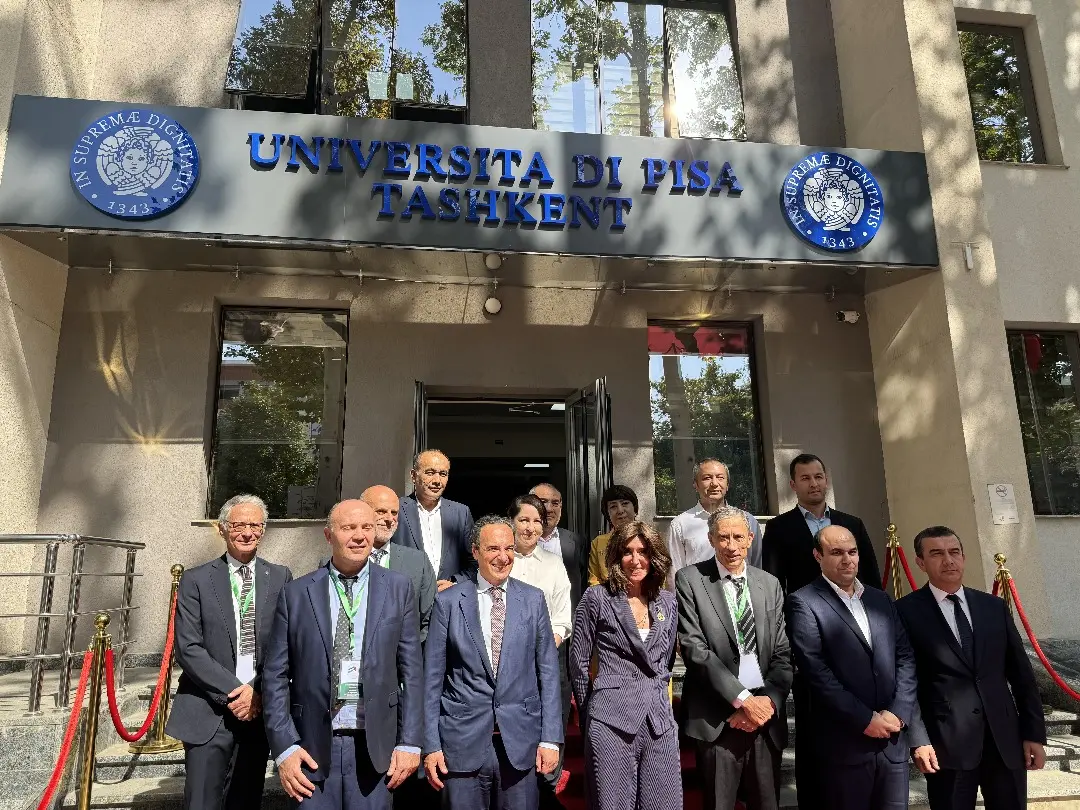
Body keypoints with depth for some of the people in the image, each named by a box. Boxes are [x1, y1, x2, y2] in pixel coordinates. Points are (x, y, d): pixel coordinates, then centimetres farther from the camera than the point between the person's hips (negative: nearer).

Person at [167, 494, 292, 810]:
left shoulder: (280, 578, 3)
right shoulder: (196, 580, -1)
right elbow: (188, 649, -6)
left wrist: (258, 692, -10)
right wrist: (232, 692, -12)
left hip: (260, 709, 2)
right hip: (208, 713, -2)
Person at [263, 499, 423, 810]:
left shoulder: (398, 588, 0)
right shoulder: (295, 594, 0)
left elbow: (412, 670, 1)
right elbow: (276, 676, 2)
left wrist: (409, 742, -2)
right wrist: (284, 747, -4)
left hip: (375, 747, 0)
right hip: (313, 748, 0)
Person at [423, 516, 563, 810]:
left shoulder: (533, 600, 2)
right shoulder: (448, 602, -2)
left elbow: (548, 672, 4)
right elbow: (432, 678, 1)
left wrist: (550, 738, -1)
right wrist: (431, 745, -1)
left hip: (521, 741, 1)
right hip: (463, 742, -1)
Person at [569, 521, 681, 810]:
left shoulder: (667, 601, 9)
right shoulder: (597, 598, -4)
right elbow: (578, 661, 2)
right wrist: (590, 709, 9)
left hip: (660, 719, 4)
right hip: (611, 721, -4)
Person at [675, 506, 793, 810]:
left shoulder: (770, 584, 9)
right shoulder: (690, 580, -5)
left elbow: (783, 652, 7)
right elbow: (694, 649, -11)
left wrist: (769, 700, -7)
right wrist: (742, 699, -13)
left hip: (767, 715, 4)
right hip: (717, 717, -3)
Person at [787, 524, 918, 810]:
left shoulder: (881, 600, 13)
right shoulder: (803, 602, -8)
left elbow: (905, 658, 8)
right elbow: (817, 673, -14)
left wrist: (898, 713, -5)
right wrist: (866, 720, -13)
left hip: (892, 741, 5)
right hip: (843, 745, -5)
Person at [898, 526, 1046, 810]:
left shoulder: (994, 606, 9)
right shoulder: (907, 612, -6)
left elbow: (1021, 673, 11)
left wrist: (1034, 733, 8)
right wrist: (918, 740, -12)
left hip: (1006, 738, 4)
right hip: (947, 743, -4)